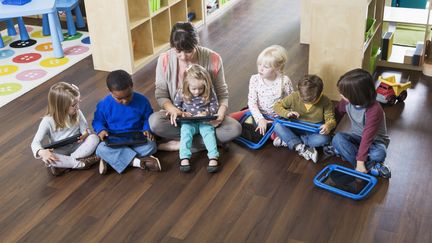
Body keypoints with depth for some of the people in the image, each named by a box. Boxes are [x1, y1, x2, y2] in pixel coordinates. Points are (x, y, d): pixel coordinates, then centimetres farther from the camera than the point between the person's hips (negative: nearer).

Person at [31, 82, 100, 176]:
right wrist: (41, 152, -42)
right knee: (45, 158, -34)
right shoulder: (48, 121, -17)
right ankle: (80, 163, -27)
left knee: (94, 138, -25)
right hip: (60, 153, -2)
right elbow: (36, 142, -18)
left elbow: (85, 129, 0)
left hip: (77, 148, 2)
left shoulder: (77, 113, -8)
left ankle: (64, 165, -27)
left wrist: (85, 133, -26)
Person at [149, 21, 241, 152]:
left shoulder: (213, 59, -13)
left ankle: (181, 144, -19)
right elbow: (161, 95, -5)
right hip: (178, 116, 1)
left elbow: (222, 93, -4)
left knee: (235, 128, -27)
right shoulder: (165, 60, -12)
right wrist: (172, 110, -27)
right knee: (155, 122, -32)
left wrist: (220, 114, -25)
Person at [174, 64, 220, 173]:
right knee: (185, 132, -26)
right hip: (188, 121, 1)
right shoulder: (181, 93, -5)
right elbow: (175, 105, 8)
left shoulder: (210, 93, -7)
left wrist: (206, 112, -18)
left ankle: (213, 158, -32)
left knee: (209, 132, -26)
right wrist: (182, 112, -11)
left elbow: (215, 106, 0)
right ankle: (184, 158, -33)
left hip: (205, 120, 0)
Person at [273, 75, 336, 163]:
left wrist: (328, 125, -36)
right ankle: (300, 147, -35)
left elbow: (331, 119, -10)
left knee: (324, 139, -35)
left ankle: (288, 140, -23)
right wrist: (287, 113, -26)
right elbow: (277, 105, -4)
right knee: (278, 126, -26)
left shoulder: (325, 102, -15)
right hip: (295, 129, 1)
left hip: (313, 132, -1)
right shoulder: (294, 97, -13)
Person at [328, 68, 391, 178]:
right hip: (357, 137, 5)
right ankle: (371, 167, -26)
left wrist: (360, 161, -33)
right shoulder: (347, 101, -15)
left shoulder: (374, 110, -32)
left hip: (375, 141, -5)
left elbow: (367, 137, -33)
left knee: (379, 154, -38)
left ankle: (343, 151, -20)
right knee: (338, 138, -27)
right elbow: (336, 114, 0)